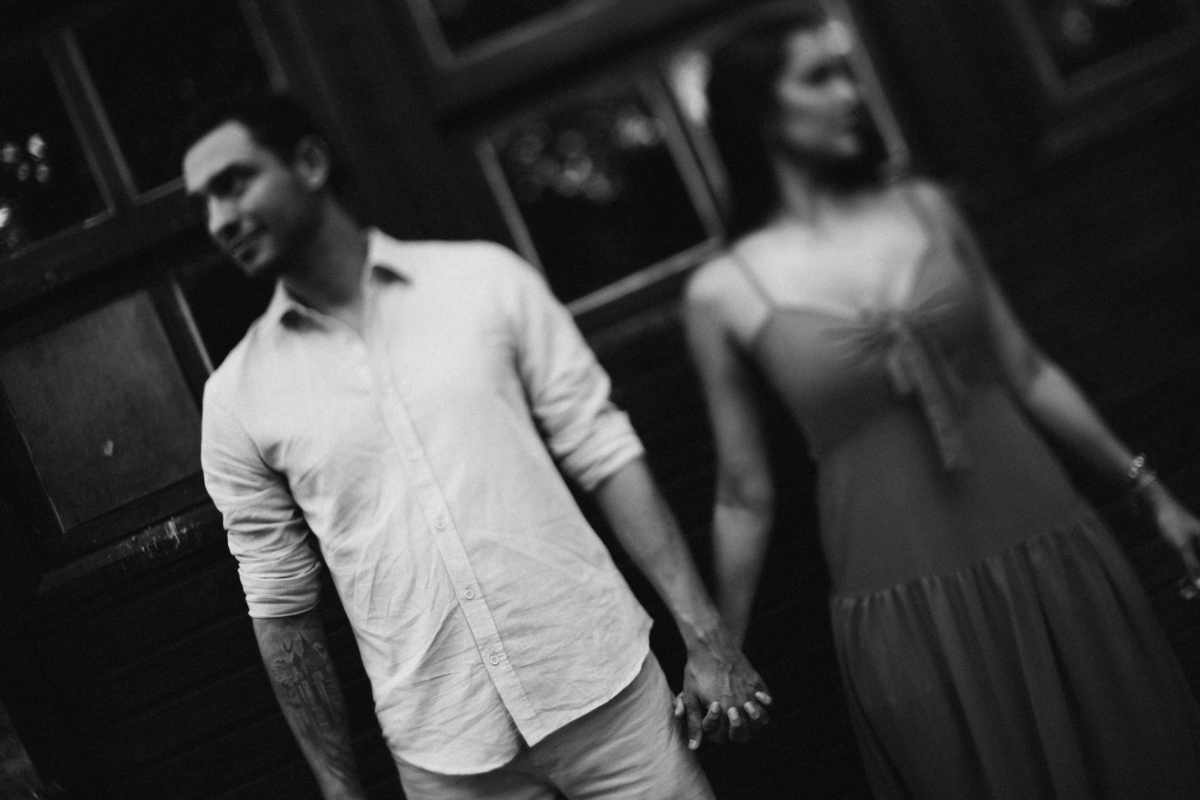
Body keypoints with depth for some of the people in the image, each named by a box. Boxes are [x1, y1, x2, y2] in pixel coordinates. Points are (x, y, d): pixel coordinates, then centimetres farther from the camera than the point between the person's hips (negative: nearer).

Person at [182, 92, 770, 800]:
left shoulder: (485, 280, 0)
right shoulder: (236, 400, 2)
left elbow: (605, 455, 0)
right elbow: (280, 602, 7)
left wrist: (706, 637, -5)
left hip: (602, 688, 0)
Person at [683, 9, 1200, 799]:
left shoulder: (926, 208, 4)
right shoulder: (723, 293, -4)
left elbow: (1026, 370, 11)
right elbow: (745, 495, 3)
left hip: (1052, 559, 3)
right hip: (907, 609, -3)